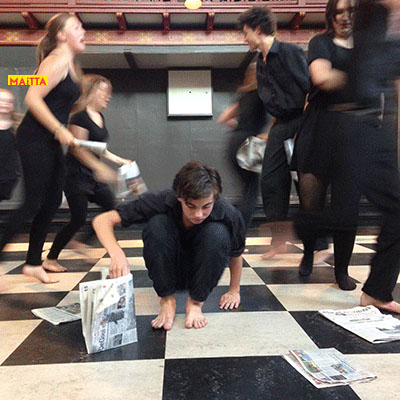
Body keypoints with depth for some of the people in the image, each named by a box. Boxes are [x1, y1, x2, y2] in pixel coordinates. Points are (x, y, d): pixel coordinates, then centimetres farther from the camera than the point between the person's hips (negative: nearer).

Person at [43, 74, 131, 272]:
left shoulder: (100, 117, 13)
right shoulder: (80, 117, -14)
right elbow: (78, 149, -20)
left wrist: (120, 160, 19)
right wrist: (100, 168, -24)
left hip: (92, 175, 9)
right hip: (76, 173, -9)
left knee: (112, 207, 6)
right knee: (78, 218, -10)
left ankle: (80, 242, 21)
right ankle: (50, 260, 5)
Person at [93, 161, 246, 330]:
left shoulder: (228, 215, -26)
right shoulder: (162, 201, -28)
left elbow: (236, 254, -6)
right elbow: (102, 220, -28)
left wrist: (234, 290, 5)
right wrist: (117, 254, -46)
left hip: (202, 273, 0)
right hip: (169, 273, 0)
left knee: (218, 233, -31)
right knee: (157, 223, -30)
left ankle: (196, 303, -13)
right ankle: (167, 300, -15)